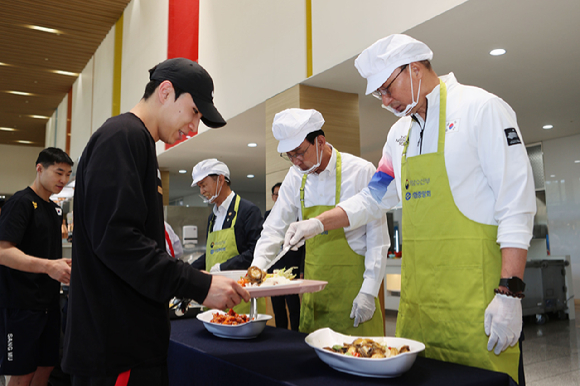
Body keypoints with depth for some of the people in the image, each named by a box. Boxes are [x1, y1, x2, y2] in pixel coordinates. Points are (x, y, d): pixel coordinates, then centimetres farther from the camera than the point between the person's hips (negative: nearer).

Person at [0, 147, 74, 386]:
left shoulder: (55, 209, 14)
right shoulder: (22, 202, -12)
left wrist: (67, 268, 8)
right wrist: (48, 266, -33)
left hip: (49, 302, 8)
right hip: (22, 304, -8)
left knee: (47, 366, 14)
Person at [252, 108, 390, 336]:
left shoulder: (361, 172, -9)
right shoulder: (296, 177, 4)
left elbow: (377, 237, -8)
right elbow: (275, 227, 9)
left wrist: (369, 292, -12)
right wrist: (257, 266, -7)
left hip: (351, 283, -4)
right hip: (313, 285, 5)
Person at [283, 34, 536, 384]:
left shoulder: (481, 108, -5)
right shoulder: (400, 133, 16)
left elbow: (516, 203, -11)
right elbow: (373, 199, 23)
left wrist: (509, 293, -16)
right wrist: (319, 224, 12)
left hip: (475, 290, -6)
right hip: (417, 292, 6)